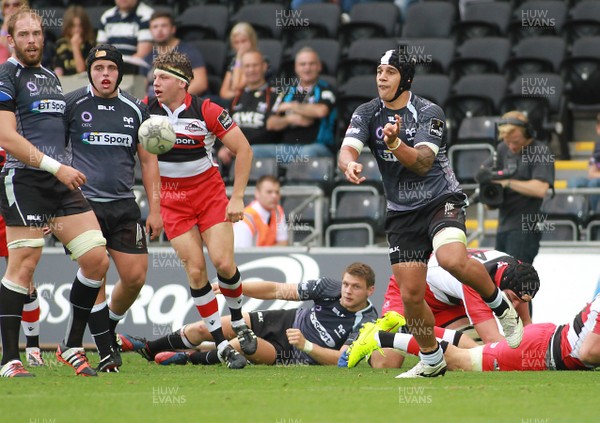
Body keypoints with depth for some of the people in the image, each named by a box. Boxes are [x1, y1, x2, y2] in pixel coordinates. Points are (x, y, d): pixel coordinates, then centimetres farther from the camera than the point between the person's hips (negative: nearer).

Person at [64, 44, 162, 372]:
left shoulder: (135, 110, 9)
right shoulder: (72, 104, 0)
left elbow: (148, 160, 14)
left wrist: (155, 208, 8)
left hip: (124, 205, 3)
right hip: (83, 201, -3)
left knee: (135, 277, -1)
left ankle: (108, 328, 25)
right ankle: (106, 351, -5)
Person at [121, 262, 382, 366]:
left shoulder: (366, 323, -21)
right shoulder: (330, 288, -10)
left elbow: (341, 359, -26)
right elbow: (278, 290, -5)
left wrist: (306, 345, -37)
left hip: (294, 356, -5)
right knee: (201, 329, 2)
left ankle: (189, 359, -10)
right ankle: (148, 348, 25)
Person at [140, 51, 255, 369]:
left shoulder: (207, 111, -12)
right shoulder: (145, 110, -7)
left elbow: (243, 149, -6)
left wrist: (237, 197, -10)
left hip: (210, 193, -1)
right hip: (171, 199, 1)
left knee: (223, 263, -13)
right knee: (195, 271, -8)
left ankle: (238, 321, 16)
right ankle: (222, 345, 0)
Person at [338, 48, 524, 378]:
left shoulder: (429, 113, -10)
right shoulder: (367, 114, 2)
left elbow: (422, 163, -21)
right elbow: (346, 151, -14)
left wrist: (394, 143, -40)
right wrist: (350, 165, -38)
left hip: (441, 200, -4)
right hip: (402, 213, 4)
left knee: (452, 259, -32)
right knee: (410, 295, -2)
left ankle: (501, 305, -6)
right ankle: (431, 361, 20)